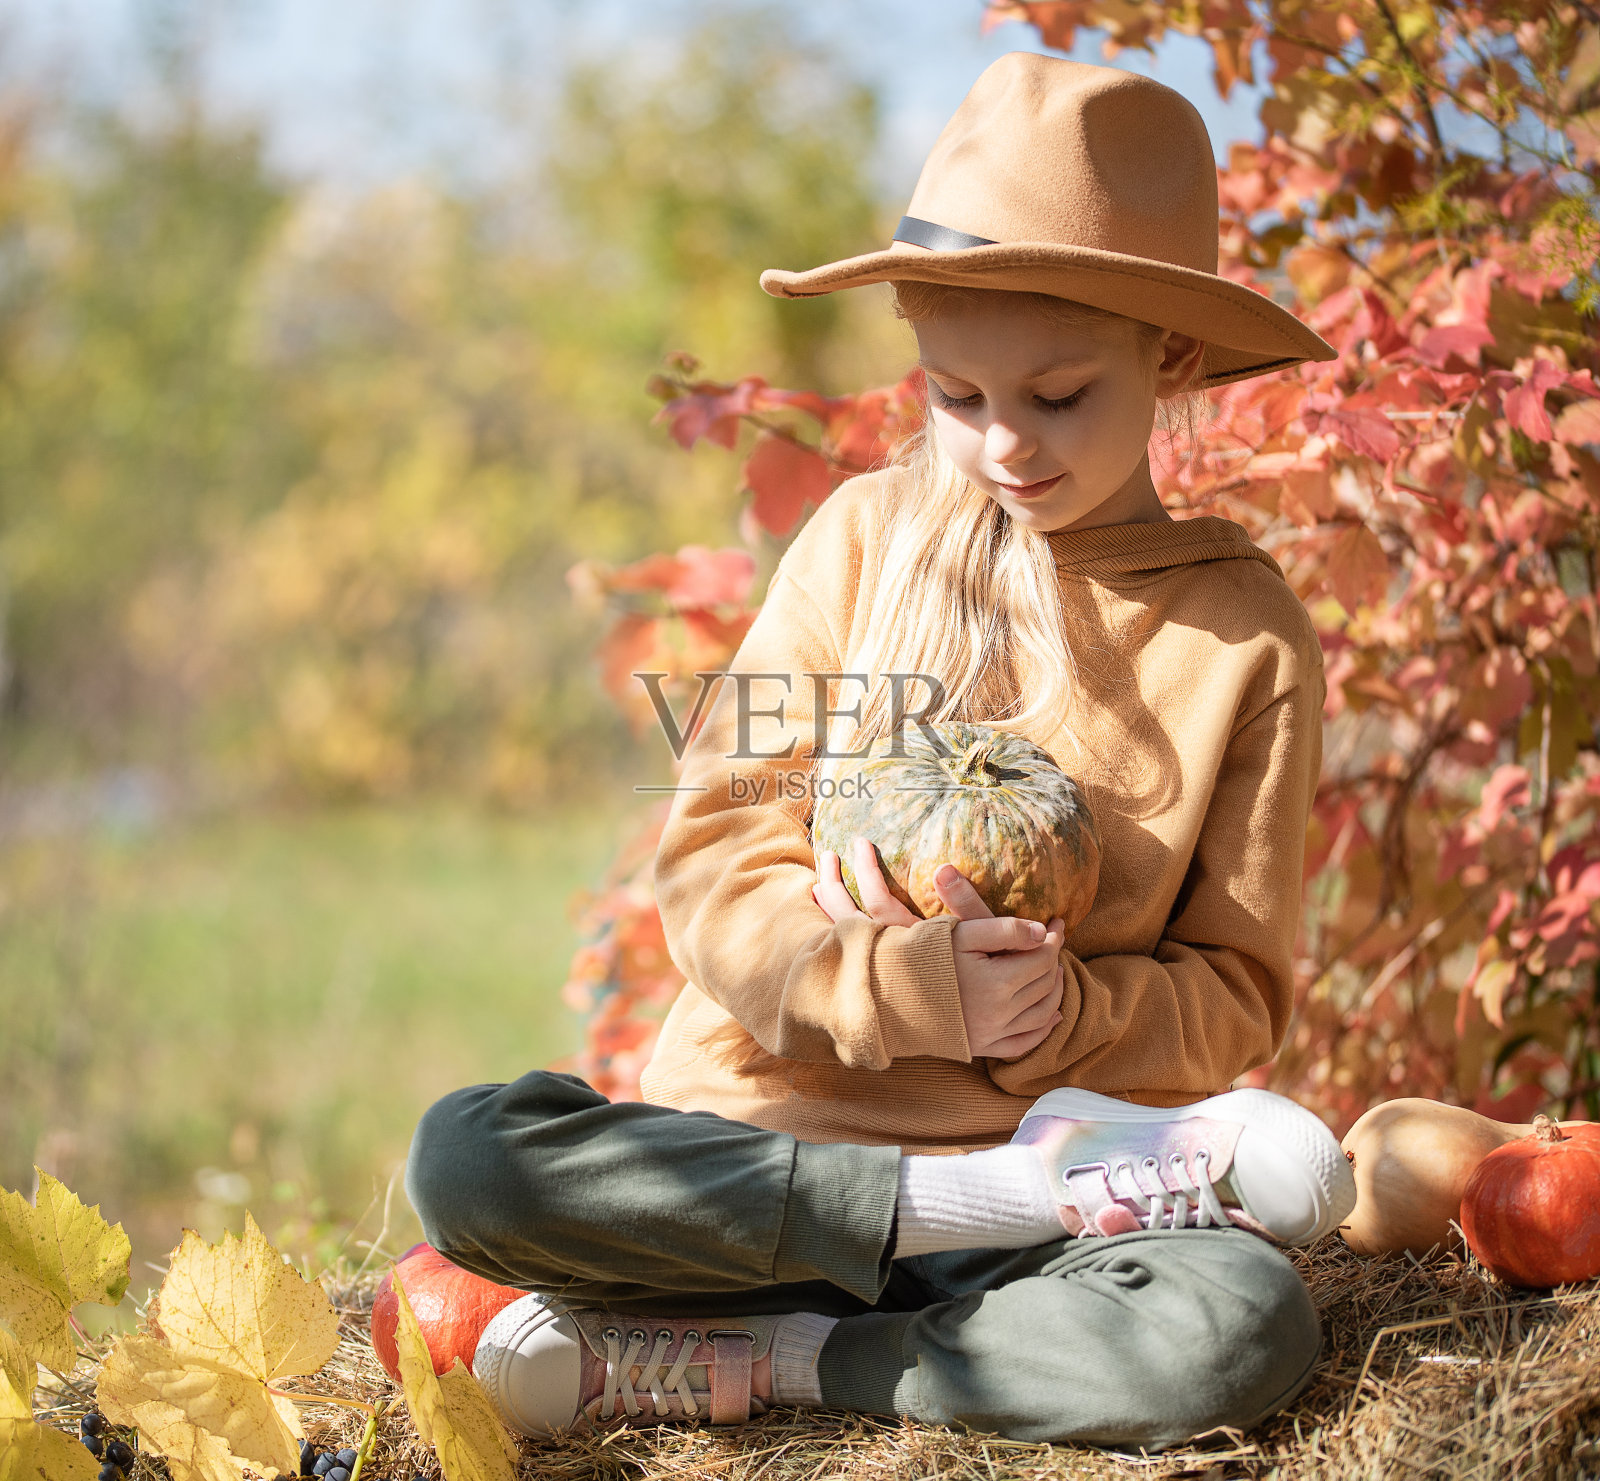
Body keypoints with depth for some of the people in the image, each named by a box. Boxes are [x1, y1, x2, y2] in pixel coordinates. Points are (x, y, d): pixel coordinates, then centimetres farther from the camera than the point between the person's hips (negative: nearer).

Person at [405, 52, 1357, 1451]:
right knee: (465, 1155, -27)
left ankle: (756, 1360, -19)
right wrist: (899, 991, -19)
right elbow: (716, 861, 0)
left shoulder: (1246, 633, 3)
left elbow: (1236, 995, 6)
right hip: (763, 1139, 2)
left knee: (1244, 1325, -33)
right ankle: (1036, 1192, -22)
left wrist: (1060, 1019, -16)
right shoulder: (867, 536, 5)